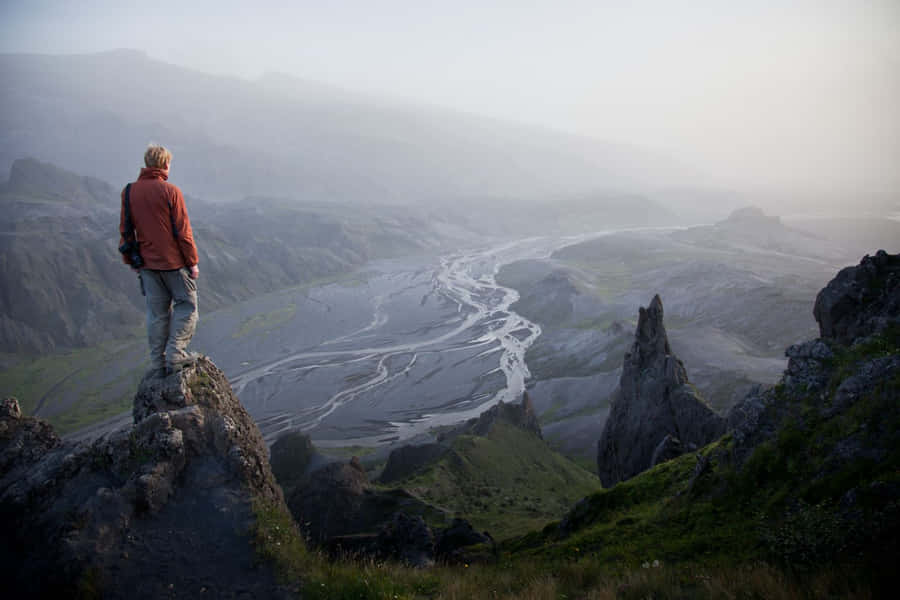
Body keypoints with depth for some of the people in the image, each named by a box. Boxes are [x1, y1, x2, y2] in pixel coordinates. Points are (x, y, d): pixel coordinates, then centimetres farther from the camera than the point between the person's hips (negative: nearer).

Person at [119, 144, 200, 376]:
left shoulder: (129, 192, 4)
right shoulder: (170, 191, -12)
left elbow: (124, 230, 9)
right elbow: (183, 231, -12)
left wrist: (131, 261, 18)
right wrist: (192, 262, -5)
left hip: (147, 263, 5)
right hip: (173, 262, -5)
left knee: (156, 312, 12)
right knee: (186, 304, 9)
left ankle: (158, 363, 15)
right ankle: (176, 354, 2)